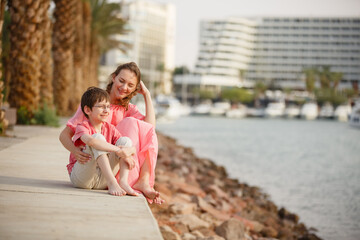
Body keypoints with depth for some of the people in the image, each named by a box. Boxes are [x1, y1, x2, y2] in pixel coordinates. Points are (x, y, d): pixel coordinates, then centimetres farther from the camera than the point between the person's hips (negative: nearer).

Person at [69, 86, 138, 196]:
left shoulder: (110, 129, 9)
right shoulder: (82, 127, -10)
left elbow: (129, 146, -2)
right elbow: (90, 141, -35)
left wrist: (127, 154, -28)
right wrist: (118, 150, -37)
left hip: (101, 181, 5)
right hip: (81, 178, -5)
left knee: (125, 140, -8)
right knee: (98, 137, -25)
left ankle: (123, 182, -29)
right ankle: (112, 183, -37)